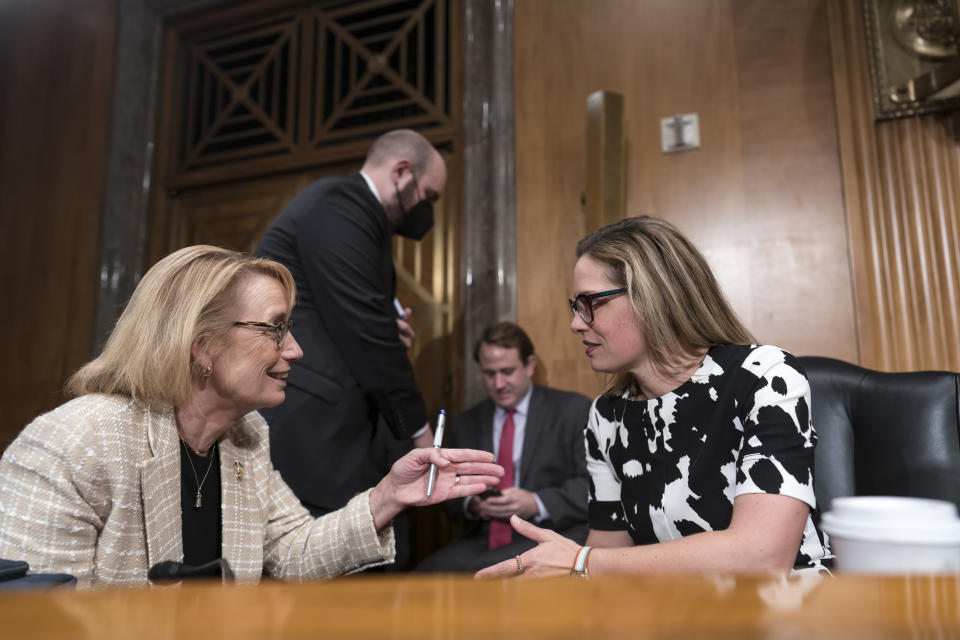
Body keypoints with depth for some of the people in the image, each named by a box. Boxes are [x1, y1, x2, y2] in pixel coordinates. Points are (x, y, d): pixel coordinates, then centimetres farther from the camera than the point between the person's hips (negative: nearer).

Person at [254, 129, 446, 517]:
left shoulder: (345, 205, 19)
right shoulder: (340, 207, -13)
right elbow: (366, 333, -18)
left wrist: (386, 328, 6)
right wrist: (416, 426, -9)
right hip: (299, 423, -10)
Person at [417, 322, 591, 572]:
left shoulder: (574, 410, 3)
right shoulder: (463, 426, 16)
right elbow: (451, 495, 19)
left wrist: (537, 504, -17)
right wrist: (472, 505, -5)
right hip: (485, 541, 5)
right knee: (428, 571, -24)